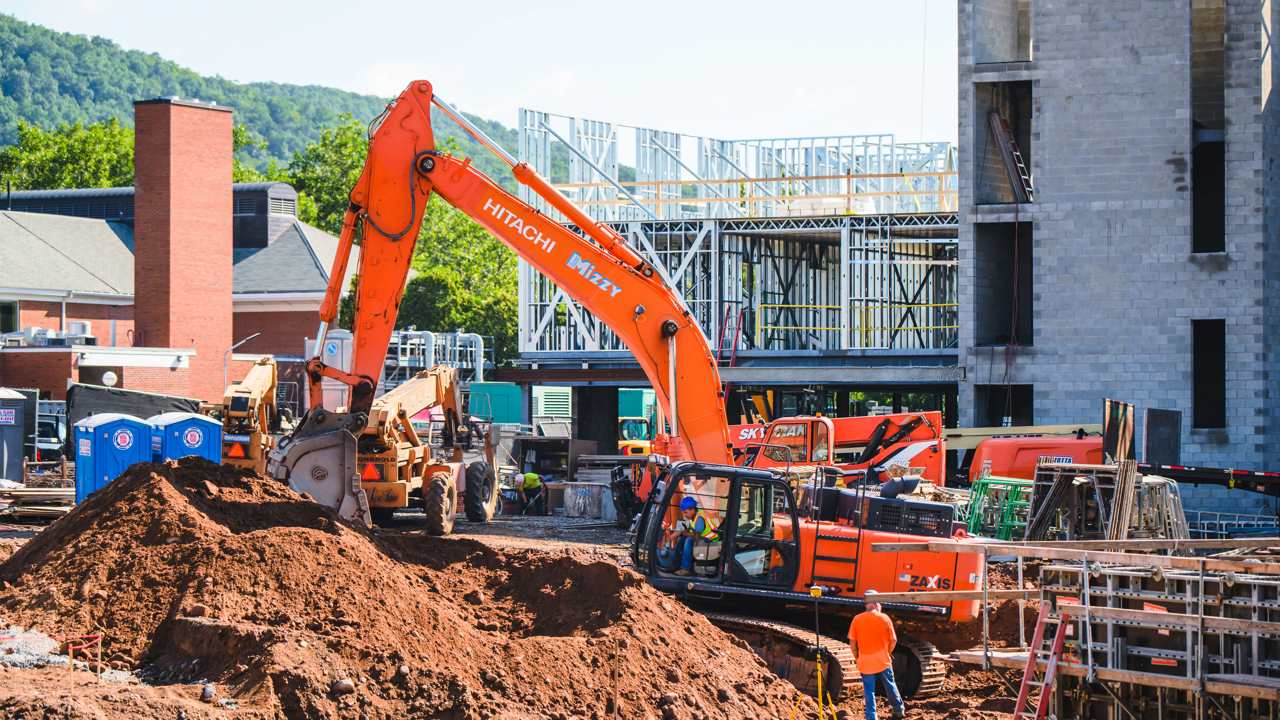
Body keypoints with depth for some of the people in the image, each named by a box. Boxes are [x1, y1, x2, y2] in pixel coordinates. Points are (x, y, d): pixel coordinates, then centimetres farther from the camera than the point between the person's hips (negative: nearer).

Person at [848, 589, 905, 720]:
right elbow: (893, 640, -3)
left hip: (865, 662, 0)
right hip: (883, 660, 0)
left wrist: (857, 657, 11)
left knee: (869, 691, 8)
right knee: (890, 685, 18)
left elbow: (852, 643, -4)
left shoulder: (857, 620, -6)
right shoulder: (884, 618, -7)